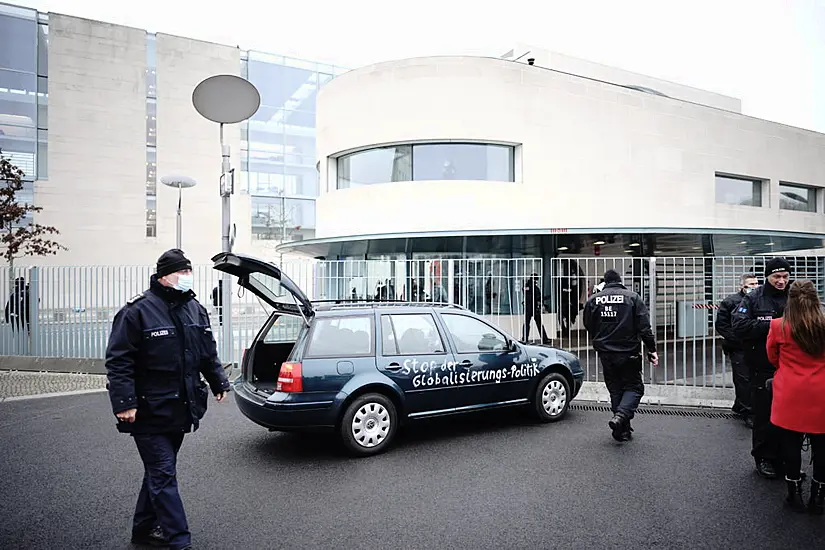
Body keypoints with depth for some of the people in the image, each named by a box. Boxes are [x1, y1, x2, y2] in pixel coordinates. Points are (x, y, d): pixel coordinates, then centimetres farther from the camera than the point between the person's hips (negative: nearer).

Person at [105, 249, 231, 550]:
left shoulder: (195, 309, 8)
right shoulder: (138, 311, -13)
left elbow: (208, 353, 17)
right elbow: (118, 361, -16)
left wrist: (219, 382, 13)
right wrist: (124, 402, -21)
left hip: (180, 410, 7)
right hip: (150, 412, -7)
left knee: (159, 471, 19)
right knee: (163, 475, -3)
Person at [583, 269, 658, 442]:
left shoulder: (593, 300, 3)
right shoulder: (633, 298, -4)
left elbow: (589, 327, 9)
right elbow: (644, 328, -8)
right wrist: (652, 350, -3)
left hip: (605, 354, 3)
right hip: (629, 353, -3)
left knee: (615, 389, 13)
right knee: (633, 387, 9)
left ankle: (623, 430, 15)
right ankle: (621, 415, -15)